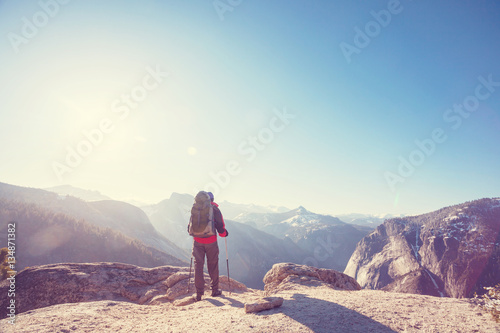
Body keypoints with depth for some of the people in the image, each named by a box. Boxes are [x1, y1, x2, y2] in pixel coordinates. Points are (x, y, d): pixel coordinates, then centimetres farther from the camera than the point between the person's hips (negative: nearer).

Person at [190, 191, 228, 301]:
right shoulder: (215, 209, -3)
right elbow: (220, 226, -7)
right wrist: (224, 233, 12)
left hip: (198, 241, 2)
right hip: (211, 241, -2)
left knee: (198, 265, 6)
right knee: (213, 265, 11)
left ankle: (199, 293, 5)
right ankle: (215, 290, 21)